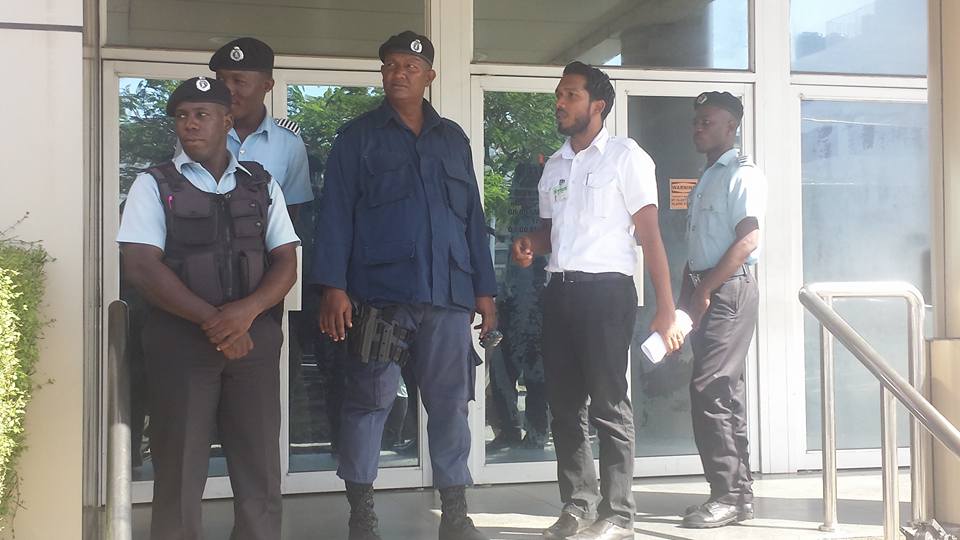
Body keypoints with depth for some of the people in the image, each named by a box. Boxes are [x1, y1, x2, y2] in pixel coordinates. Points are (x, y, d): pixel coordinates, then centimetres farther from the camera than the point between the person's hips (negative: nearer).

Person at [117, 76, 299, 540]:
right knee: (179, 470, 2)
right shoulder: (154, 185, 3)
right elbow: (141, 266, -8)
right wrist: (212, 320, -16)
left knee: (260, 472, 4)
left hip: (255, 340, 2)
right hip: (179, 342, -2)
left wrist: (246, 311, -15)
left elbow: (286, 263, 5)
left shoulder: (261, 185, 11)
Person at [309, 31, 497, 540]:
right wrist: (333, 286, -11)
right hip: (378, 292, -3)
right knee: (369, 401, 1)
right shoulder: (358, 136, 6)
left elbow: (473, 216, 16)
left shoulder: (452, 138, 16)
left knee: (450, 403, 5)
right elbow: (335, 213, -1)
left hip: (449, 293, 3)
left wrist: (484, 288, 10)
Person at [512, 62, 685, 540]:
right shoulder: (554, 166, 16)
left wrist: (666, 308, -11)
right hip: (559, 290, 6)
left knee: (609, 405, -3)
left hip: (606, 290, -6)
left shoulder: (625, 156, -2)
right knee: (564, 403, 8)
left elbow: (649, 234, -6)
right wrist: (530, 244, 2)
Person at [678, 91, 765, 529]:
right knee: (724, 392, 9)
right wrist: (686, 296, 11)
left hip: (729, 290, -9)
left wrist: (704, 291, -18)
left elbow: (747, 240, -18)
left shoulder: (743, 175, -7)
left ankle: (727, 495, -8)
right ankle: (739, 493, 14)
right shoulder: (707, 179, 20)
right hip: (705, 292, 9)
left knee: (708, 390, -13)